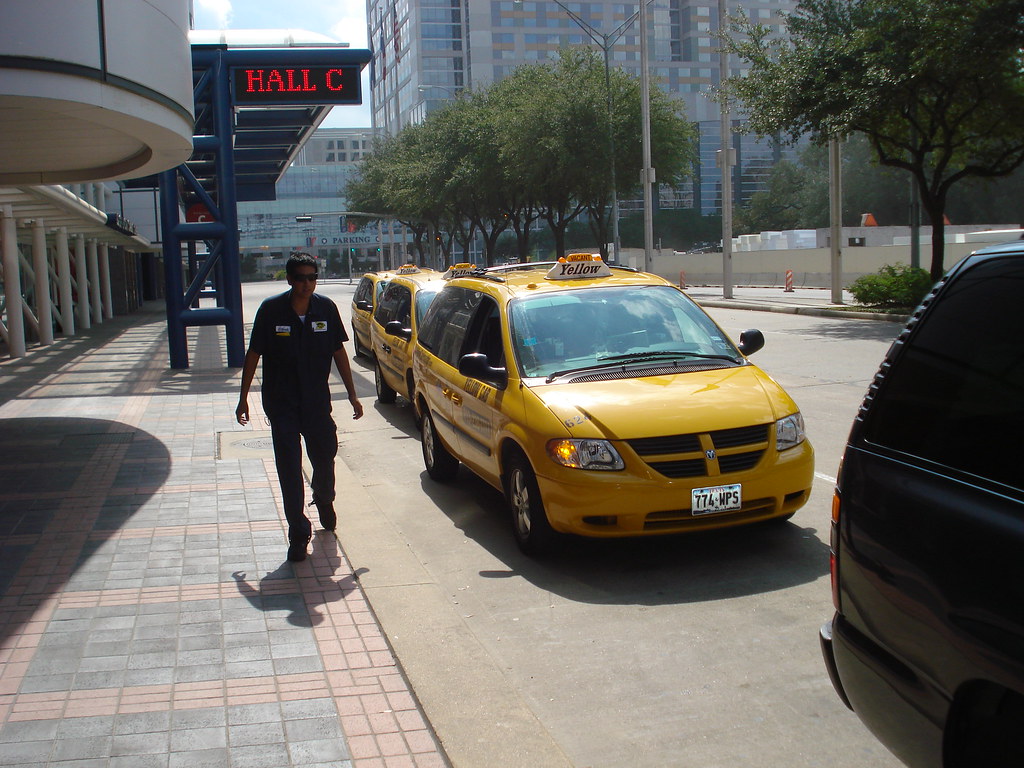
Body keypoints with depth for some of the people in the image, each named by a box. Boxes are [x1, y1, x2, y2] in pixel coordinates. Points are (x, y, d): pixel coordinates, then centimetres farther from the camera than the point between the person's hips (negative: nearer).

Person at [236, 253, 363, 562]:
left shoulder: (326, 308, -3)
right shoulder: (271, 310, -10)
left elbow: (339, 352, 6)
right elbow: (254, 354, -1)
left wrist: (352, 395, 8)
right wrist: (243, 398, 1)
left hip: (318, 402, 2)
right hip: (281, 404, -2)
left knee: (325, 458, 14)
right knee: (289, 470, -3)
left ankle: (324, 502, 47)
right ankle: (298, 534, 7)